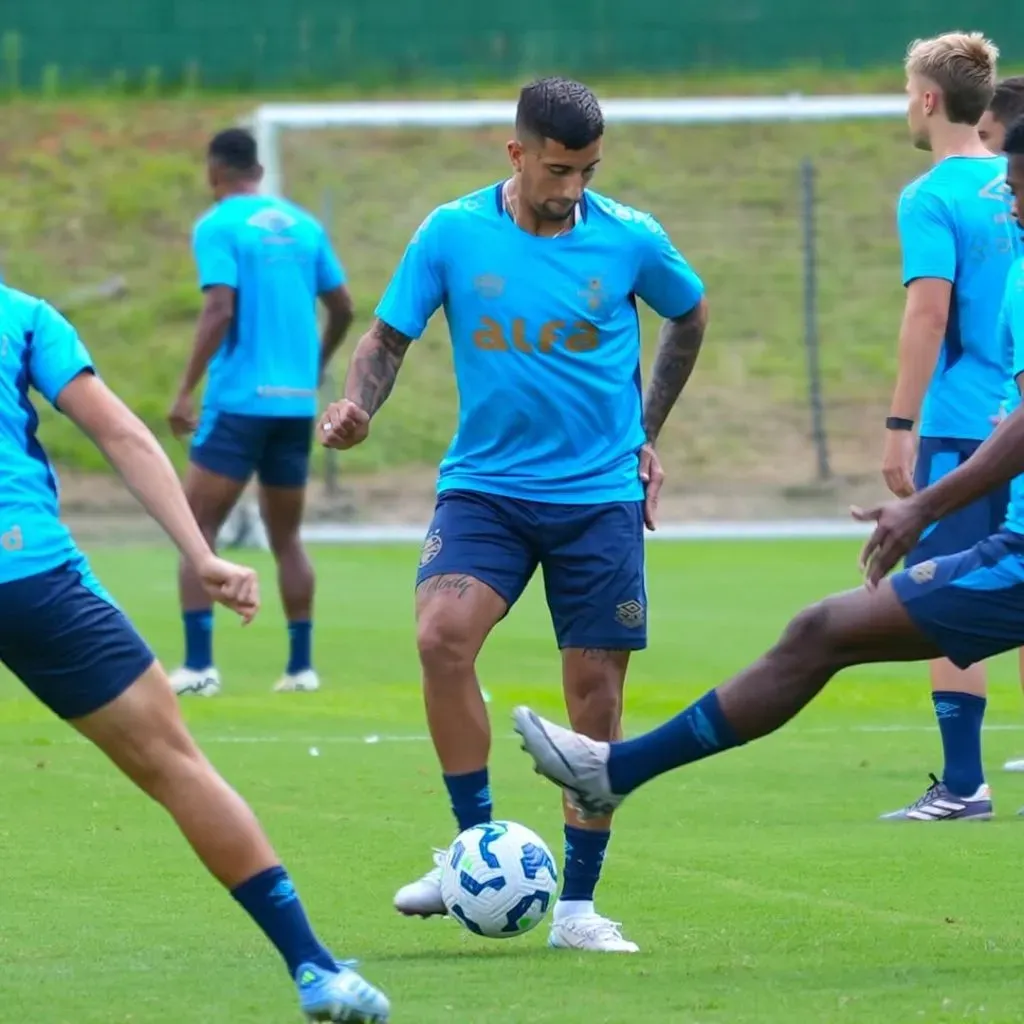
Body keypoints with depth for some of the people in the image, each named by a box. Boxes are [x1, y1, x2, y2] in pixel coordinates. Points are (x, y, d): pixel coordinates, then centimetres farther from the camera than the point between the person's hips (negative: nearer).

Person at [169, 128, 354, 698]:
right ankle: (301, 666, 12)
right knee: (287, 538, 16)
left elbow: (220, 310, -17)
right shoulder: (303, 224, 11)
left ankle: (199, 665, -13)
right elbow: (343, 309, 13)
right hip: (297, 401, 5)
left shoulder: (218, 226, -5)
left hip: (239, 400, -5)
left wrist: (187, 389, -16)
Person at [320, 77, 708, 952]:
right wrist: (357, 406, -19)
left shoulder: (630, 239, -3)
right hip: (486, 483, -1)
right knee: (442, 635, -25)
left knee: (596, 695, 1)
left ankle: (578, 905, 14)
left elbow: (690, 316, 16)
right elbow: (389, 338, 2)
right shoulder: (453, 233, -5)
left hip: (600, 494, 1)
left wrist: (646, 435, 16)